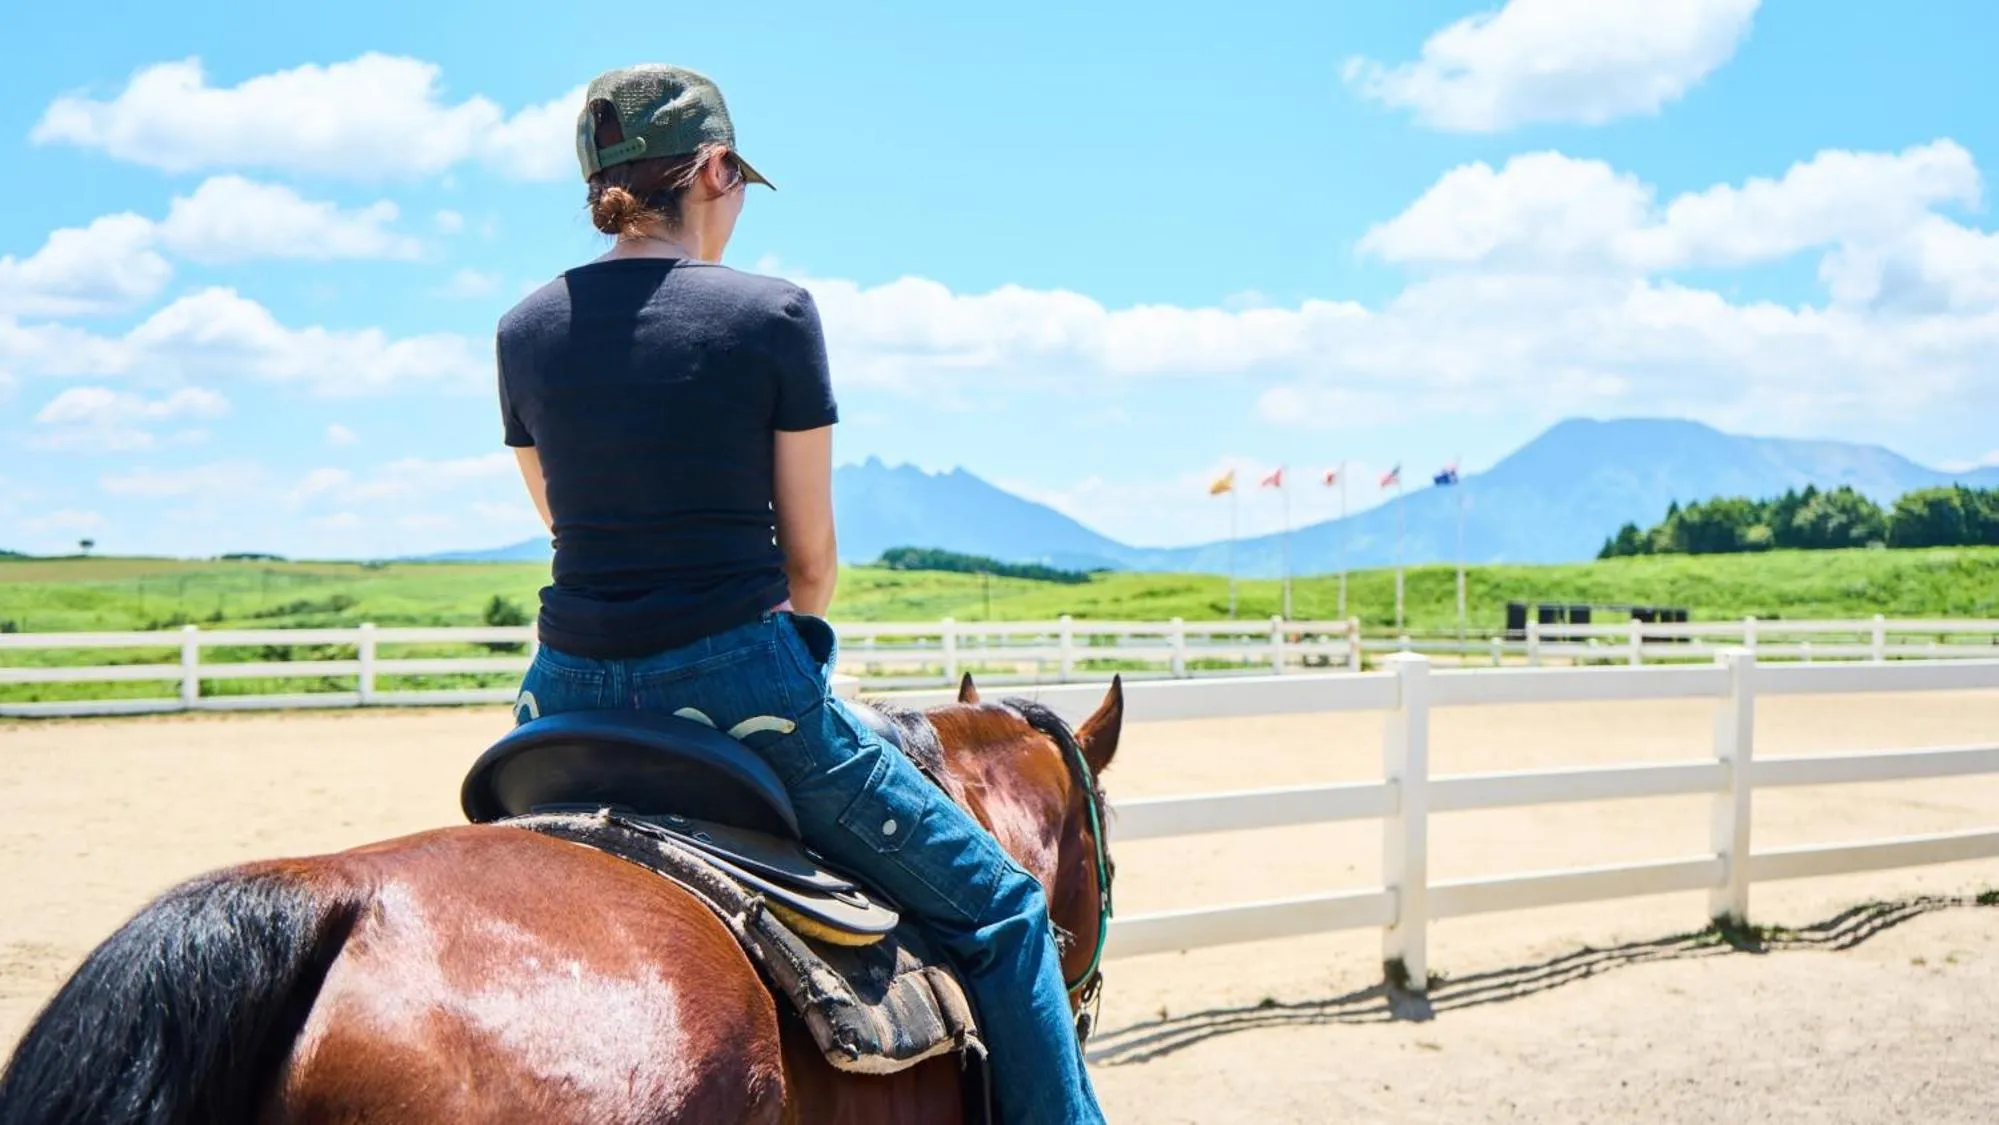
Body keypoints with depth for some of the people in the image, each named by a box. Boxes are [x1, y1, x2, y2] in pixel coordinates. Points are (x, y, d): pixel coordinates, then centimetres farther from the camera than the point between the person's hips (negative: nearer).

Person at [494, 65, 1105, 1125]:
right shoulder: (772, 314, -7)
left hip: (570, 690, 6)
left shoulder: (525, 330, 6)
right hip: (735, 683, -5)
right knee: (1000, 910, 10)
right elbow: (810, 555, -1)